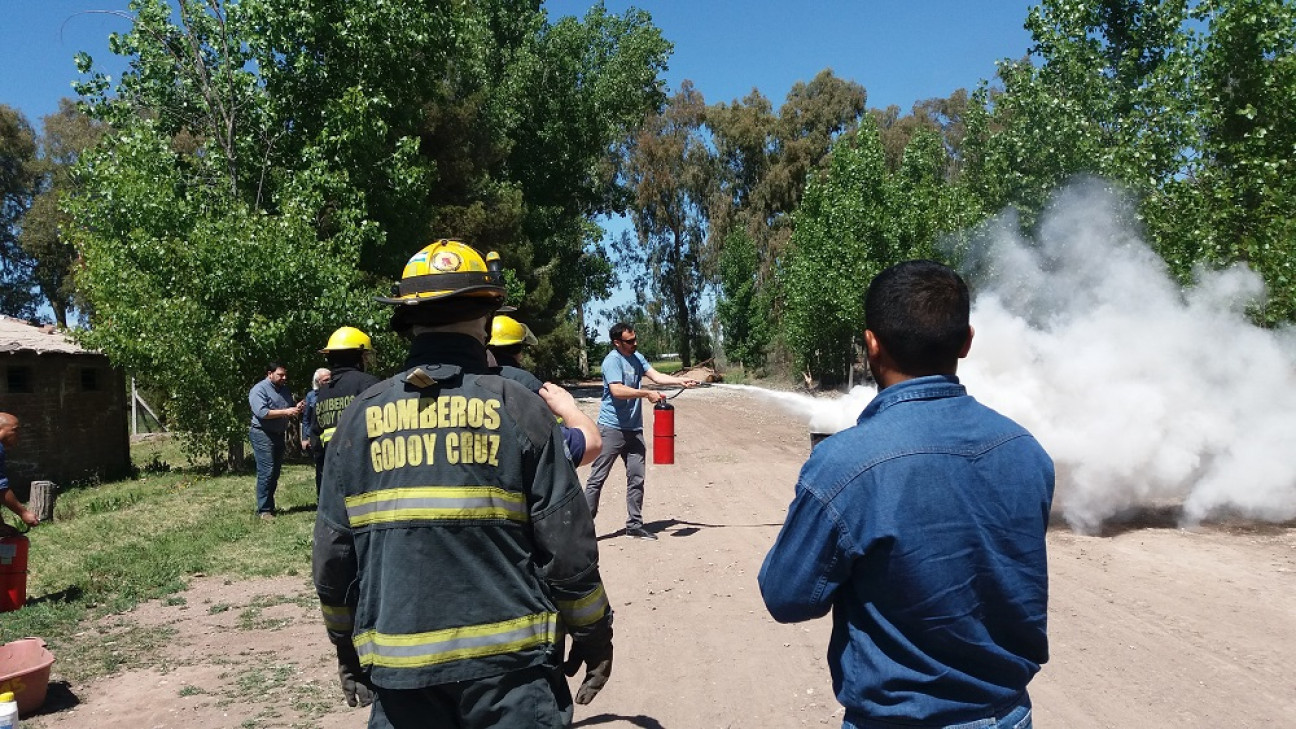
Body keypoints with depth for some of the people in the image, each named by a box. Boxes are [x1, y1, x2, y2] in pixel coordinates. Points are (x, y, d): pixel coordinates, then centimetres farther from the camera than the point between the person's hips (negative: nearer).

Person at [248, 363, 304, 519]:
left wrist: (297, 408, 0)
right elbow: (262, 412, -21)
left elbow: (290, 414, 22)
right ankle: (264, 510, -8)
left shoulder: (285, 390, 15)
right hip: (263, 435, -8)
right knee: (266, 472, -11)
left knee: (275, 473, 10)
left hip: (279, 435, 8)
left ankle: (270, 506, 18)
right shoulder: (259, 389, -9)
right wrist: (285, 412, -23)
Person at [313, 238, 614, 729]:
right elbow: (567, 547, -10)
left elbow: (332, 555, 3)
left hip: (398, 668, 3)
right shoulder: (517, 407, -9)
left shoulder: (360, 416, -1)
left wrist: (346, 644, 17)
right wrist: (594, 634, 4)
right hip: (509, 663, -2)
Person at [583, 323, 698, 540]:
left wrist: (682, 381, -6)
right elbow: (617, 390, -24)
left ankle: (634, 525, 17)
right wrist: (647, 394, -24)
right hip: (612, 429, -8)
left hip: (634, 429, 8)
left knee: (636, 478, 8)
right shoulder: (612, 361, -13)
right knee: (597, 478, -3)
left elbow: (656, 376, 6)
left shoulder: (637, 357, 12)